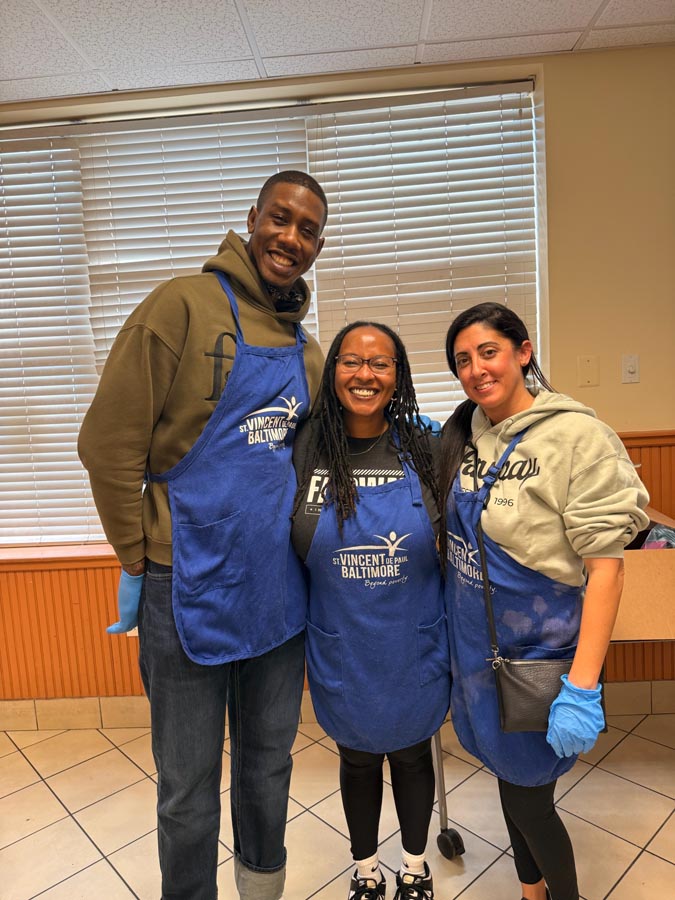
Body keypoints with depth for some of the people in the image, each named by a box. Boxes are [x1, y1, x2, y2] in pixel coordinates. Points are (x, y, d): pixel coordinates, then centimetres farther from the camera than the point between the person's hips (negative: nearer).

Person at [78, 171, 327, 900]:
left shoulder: (306, 350, 9)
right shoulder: (183, 305, -9)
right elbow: (109, 443, -11)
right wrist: (136, 563, -8)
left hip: (279, 590, 5)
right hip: (191, 588, -5)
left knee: (268, 767, 22)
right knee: (188, 786, 14)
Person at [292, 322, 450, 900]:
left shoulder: (425, 450, -11)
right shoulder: (304, 452, -12)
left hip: (414, 648, 0)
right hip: (341, 651, 0)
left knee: (412, 754, 23)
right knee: (357, 759, 22)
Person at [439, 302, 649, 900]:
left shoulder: (576, 436, -18)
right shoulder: (461, 434, -1)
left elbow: (606, 565, -20)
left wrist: (582, 688, -22)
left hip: (535, 651, -5)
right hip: (474, 644, 6)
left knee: (528, 801, 10)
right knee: (509, 779, 23)